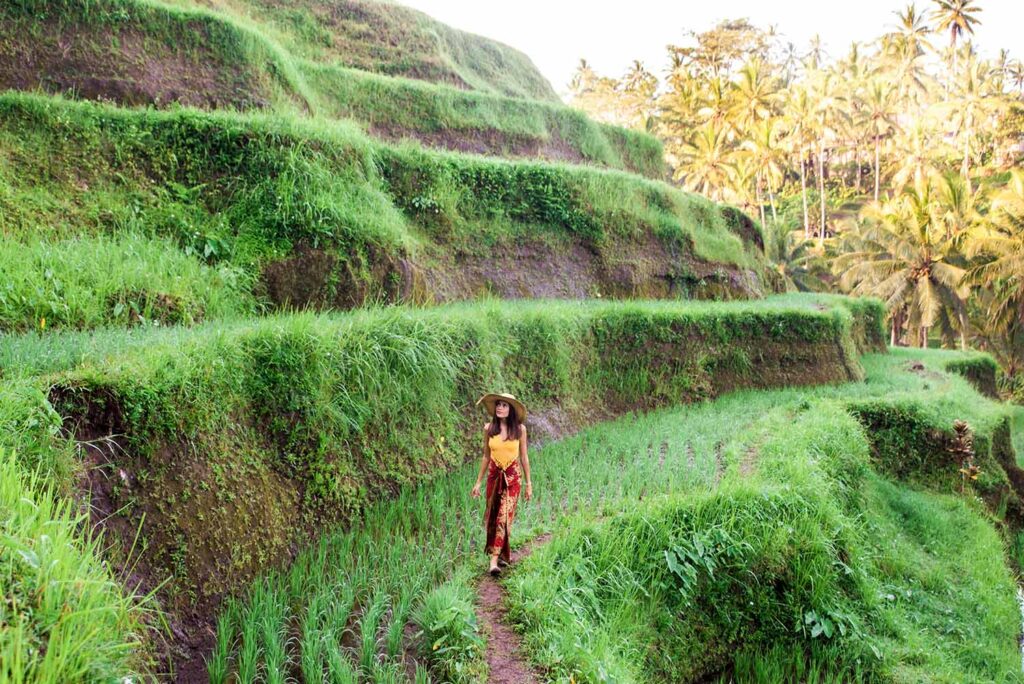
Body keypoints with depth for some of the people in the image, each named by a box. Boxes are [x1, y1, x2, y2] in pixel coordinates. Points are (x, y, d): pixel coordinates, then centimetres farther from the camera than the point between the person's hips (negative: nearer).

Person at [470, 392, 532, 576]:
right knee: (493, 516, 7)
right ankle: (501, 554, 23)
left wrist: (528, 483, 4)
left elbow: (524, 457, 3)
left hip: (512, 477, -2)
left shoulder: (520, 429, -5)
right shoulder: (489, 428, -1)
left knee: (504, 517, -8)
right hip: (494, 475, 2)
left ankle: (495, 559, -8)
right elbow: (486, 456, 8)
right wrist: (478, 482, 9)